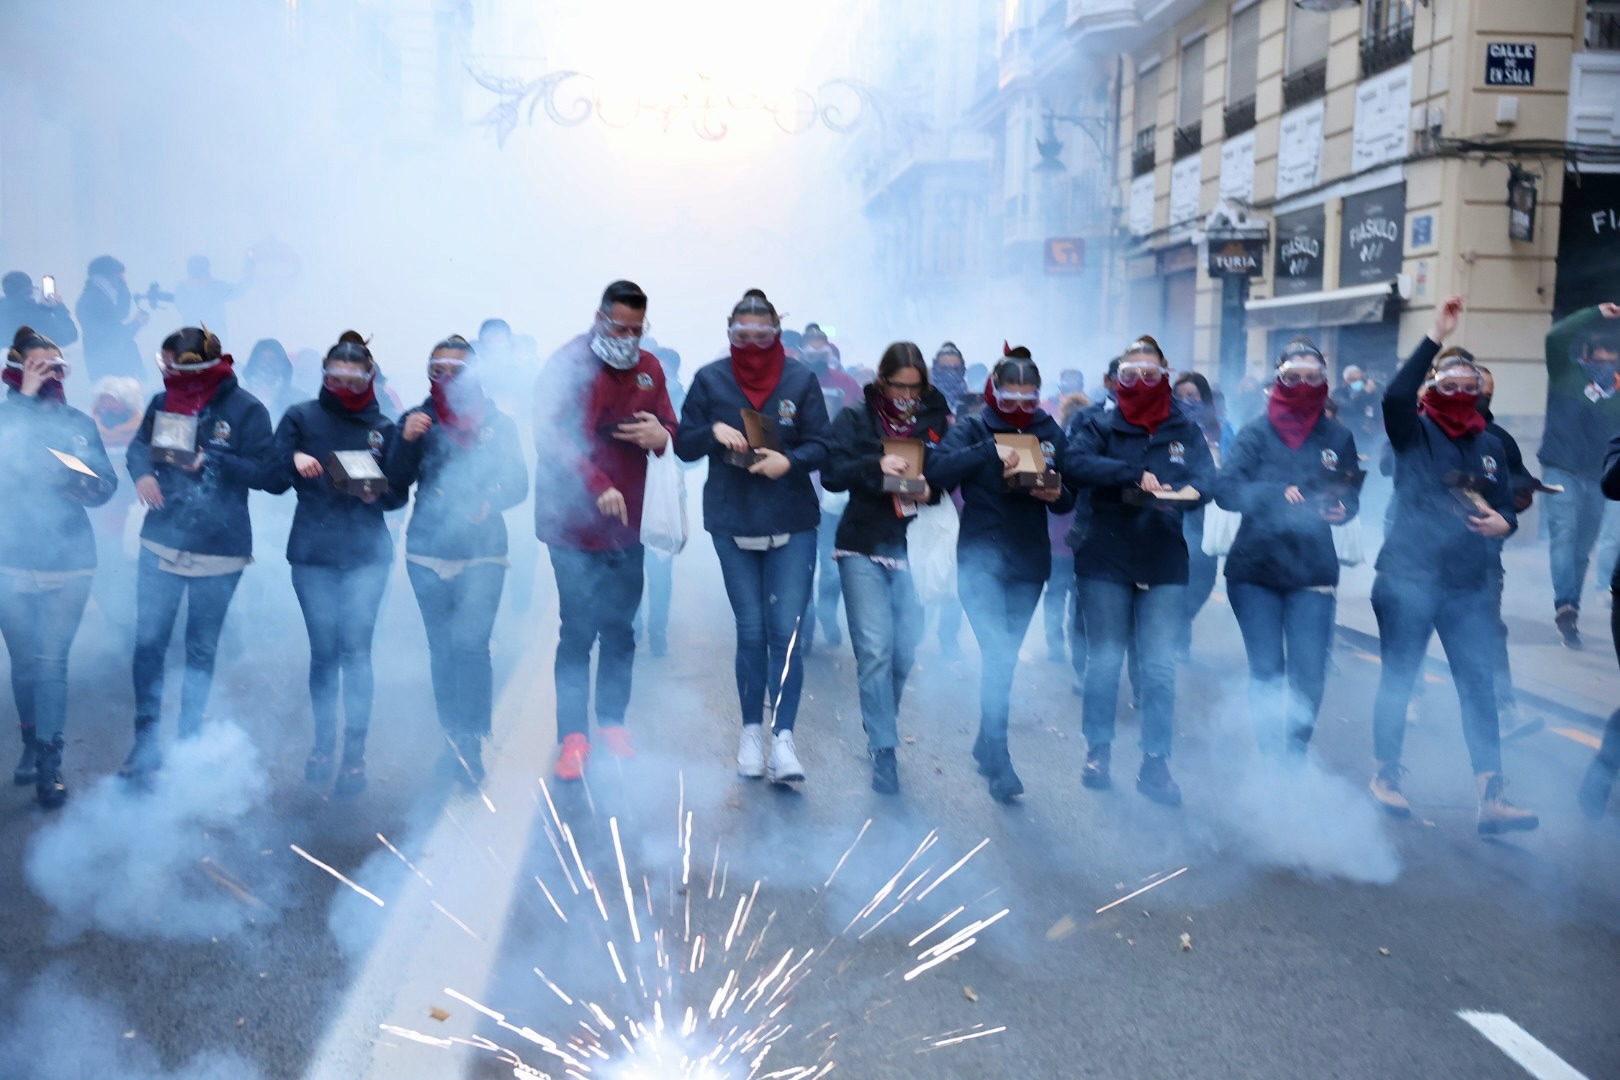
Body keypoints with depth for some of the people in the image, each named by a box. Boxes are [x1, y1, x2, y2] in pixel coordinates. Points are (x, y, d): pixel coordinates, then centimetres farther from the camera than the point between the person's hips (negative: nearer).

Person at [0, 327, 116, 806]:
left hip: (68, 564, 0)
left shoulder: (79, 423, 5)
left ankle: (49, 761, 3)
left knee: (51, 663, -4)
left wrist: (77, 480, -19)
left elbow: (106, 486, 3)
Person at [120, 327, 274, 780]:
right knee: (148, 644, 0)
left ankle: (190, 744, 25)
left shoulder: (245, 409, -9)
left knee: (201, 651, 10)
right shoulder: (163, 401, 2)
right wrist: (142, 471, -11)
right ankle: (145, 743, 13)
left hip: (218, 552, -2)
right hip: (161, 543, 3)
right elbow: (138, 447, 11)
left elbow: (263, 471, -12)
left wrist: (209, 460, -25)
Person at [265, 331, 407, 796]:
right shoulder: (300, 418, 7)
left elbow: (400, 493, 9)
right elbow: (272, 481, 3)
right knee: (323, 651, 5)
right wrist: (293, 460, -17)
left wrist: (377, 493, -12)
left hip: (366, 554, 0)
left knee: (356, 650, -6)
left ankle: (354, 754, 0)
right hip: (312, 553, 1)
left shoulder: (383, 427, 8)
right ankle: (323, 744, 21)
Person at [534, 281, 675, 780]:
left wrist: (660, 434, -13)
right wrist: (598, 485, -34)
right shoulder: (567, 364, -10)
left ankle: (612, 721, 26)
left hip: (628, 522, 5)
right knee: (579, 630, -4)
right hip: (574, 521, -5)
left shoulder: (648, 368, 8)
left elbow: (670, 428, 13)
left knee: (621, 628, 11)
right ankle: (572, 736, 6)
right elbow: (552, 436, -21)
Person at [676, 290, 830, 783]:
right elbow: (684, 445, 3)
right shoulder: (710, 379, 2)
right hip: (732, 524, 1)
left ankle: (783, 736, -5)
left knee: (786, 629, -9)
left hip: (793, 524, -1)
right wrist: (714, 431, -17)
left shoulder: (801, 379, 0)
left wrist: (790, 460, -20)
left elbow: (820, 446, 0)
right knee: (750, 630, 7)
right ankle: (752, 732, 21)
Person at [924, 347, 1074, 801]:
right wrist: (989, 452, -29)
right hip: (981, 559, -4)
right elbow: (936, 470, -19)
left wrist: (1057, 495, -13)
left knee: (1006, 657, 13)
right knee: (997, 655, -12)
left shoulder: (1050, 432, 8)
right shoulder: (974, 428, -2)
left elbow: (1068, 500, 9)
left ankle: (986, 744, 29)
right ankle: (997, 759, -6)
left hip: (1029, 562, 4)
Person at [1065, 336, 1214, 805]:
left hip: (1164, 563, 1)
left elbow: (1206, 477, -5)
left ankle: (1155, 762, 10)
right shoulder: (1101, 423, 1)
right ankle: (1098, 750, 21)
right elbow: (1076, 463, -16)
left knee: (1160, 667, 0)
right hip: (1106, 560, -1)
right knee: (1103, 660, 6)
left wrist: (1185, 494, -28)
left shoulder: (1185, 429, 6)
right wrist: (1134, 475, -27)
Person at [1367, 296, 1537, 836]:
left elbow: (1505, 507, 15)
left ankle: (1491, 798, 2)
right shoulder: (1414, 432, -2)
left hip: (1468, 586, 4)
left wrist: (1503, 522, -9)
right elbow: (1394, 395, -24)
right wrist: (1436, 337, -26)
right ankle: (1386, 776, 22)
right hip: (1407, 579, -4)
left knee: (1479, 685, 0)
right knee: (1398, 680, 6)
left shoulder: (1490, 446, 12)